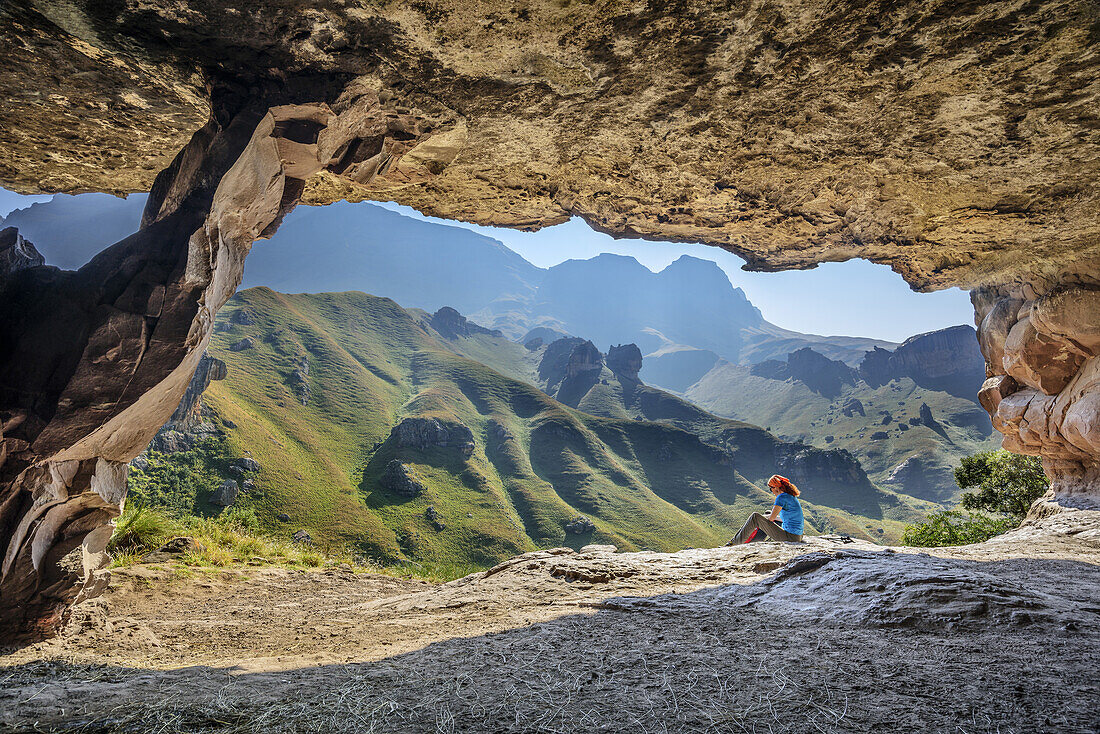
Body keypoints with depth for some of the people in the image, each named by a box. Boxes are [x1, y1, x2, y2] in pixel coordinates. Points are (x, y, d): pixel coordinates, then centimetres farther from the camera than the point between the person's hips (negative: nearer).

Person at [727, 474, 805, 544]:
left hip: (789, 537, -10)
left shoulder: (782, 497, -14)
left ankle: (734, 542, -1)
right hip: (798, 537, 10)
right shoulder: (792, 497, 15)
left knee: (755, 516, -8)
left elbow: (771, 518, -12)